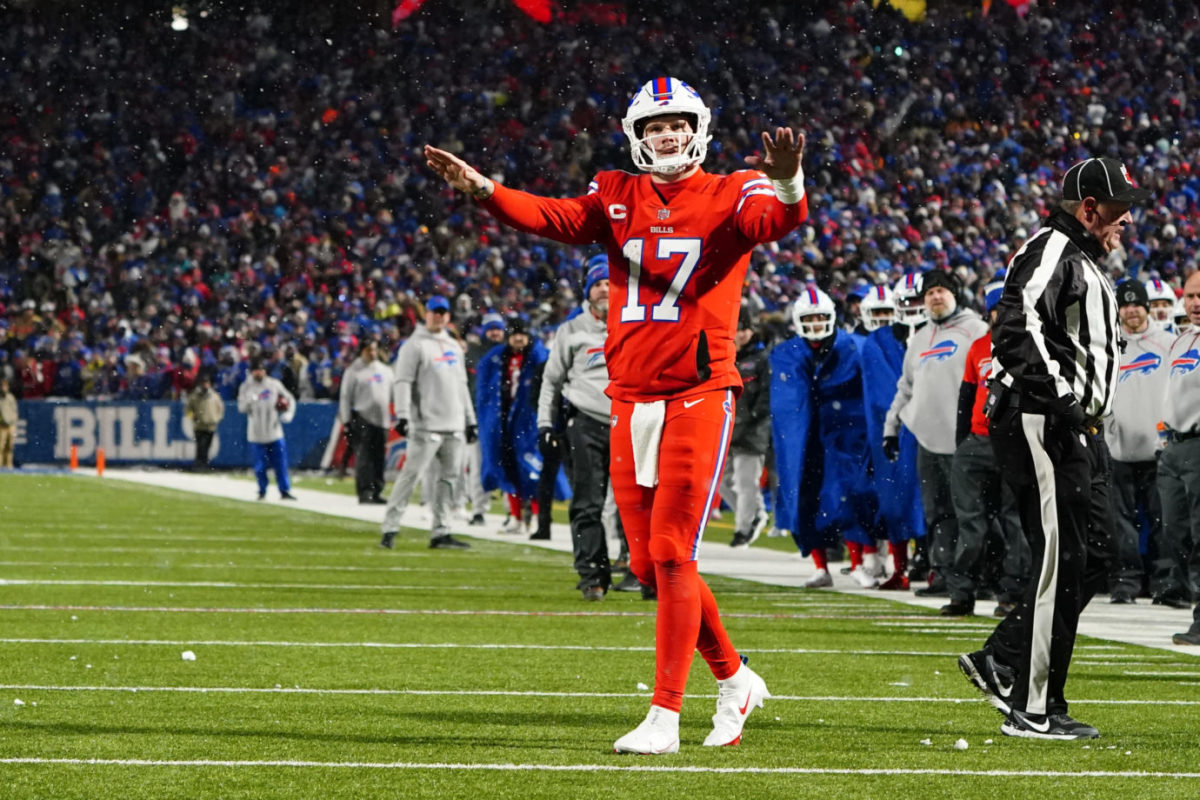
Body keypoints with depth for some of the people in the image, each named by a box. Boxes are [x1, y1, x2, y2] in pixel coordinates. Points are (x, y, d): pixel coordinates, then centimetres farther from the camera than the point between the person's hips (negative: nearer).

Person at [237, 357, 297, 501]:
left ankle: (285, 491, 5)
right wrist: (250, 400, -27)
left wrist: (288, 414, -4)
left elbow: (290, 399, 12)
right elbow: (241, 407, -8)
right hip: (256, 434, -1)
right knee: (260, 466, 2)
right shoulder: (246, 387, 0)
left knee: (280, 463, -1)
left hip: (275, 432, 1)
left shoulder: (274, 385, 3)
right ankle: (262, 492, 18)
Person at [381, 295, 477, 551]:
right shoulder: (415, 345, -2)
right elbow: (403, 382, -9)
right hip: (427, 425, -7)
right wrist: (402, 415, -20)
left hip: (454, 426, 7)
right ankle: (390, 528, -9)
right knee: (411, 474, -11)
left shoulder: (454, 346, 20)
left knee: (449, 477, 5)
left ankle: (440, 532, 8)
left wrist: (469, 419, 20)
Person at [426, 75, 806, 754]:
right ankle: (734, 680, 27)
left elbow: (778, 219, -19)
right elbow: (557, 218, -5)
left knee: (670, 556, -10)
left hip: (698, 394, -5)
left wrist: (786, 182, -43)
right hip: (632, 398, 5)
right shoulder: (618, 198, 11)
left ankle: (665, 716, -5)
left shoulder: (729, 196, 1)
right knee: (648, 564, 8)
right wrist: (483, 189, -23)